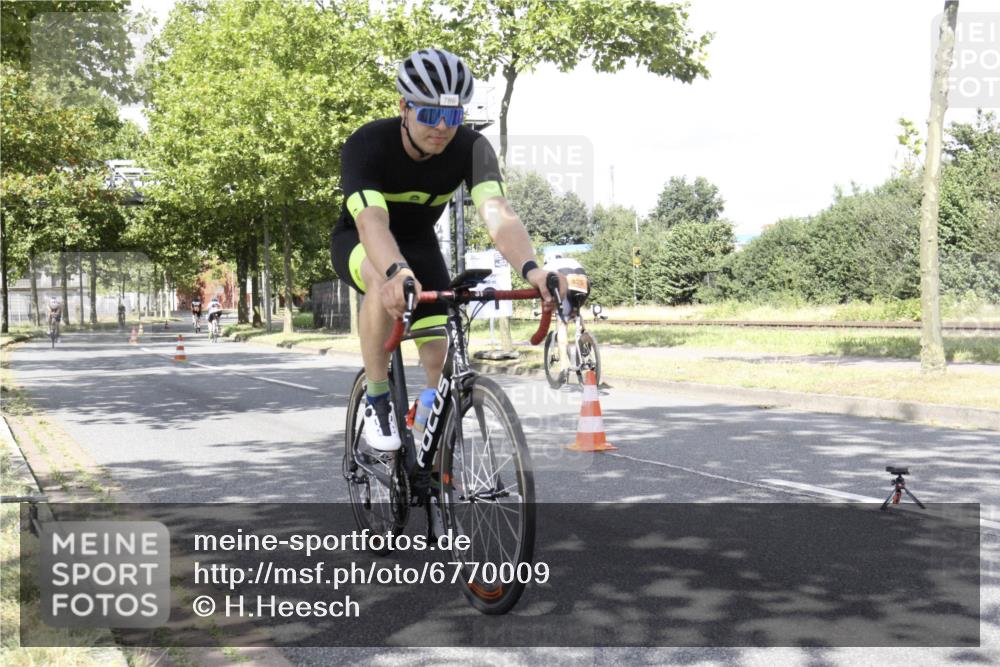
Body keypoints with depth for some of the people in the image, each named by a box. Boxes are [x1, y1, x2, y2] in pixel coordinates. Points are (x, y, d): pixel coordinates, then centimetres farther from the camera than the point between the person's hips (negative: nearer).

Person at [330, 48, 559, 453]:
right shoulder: (367, 145, -32)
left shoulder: (471, 148, -25)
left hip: (419, 244, 3)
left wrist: (530, 268, -60)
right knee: (385, 282, -39)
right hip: (358, 243, -3)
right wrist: (398, 272, -68)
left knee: (441, 357, -13)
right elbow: (371, 221, -47)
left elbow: (498, 214, -40)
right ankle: (377, 401, -21)